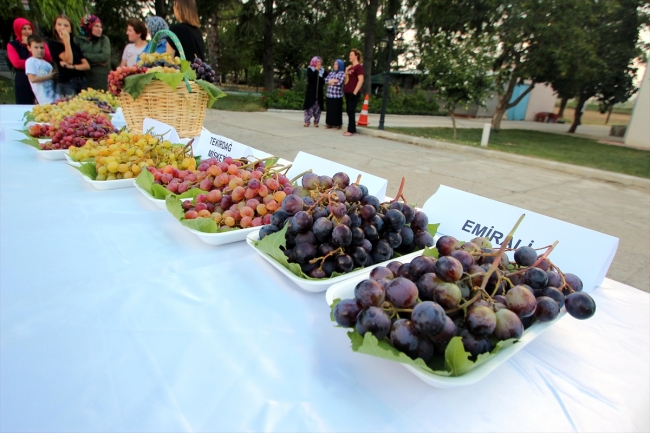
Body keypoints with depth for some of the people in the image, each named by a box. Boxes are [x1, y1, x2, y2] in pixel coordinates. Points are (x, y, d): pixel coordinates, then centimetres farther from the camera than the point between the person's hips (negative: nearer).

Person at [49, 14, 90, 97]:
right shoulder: (54, 44, 3)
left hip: (82, 82, 4)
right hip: (66, 84, -4)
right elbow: (69, 60, -12)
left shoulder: (74, 45, 17)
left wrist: (72, 67, -10)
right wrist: (66, 41, -10)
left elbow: (87, 65, 7)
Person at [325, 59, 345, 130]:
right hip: (329, 94, 5)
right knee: (329, 109, 8)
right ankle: (329, 123, 15)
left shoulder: (342, 73, -1)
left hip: (337, 95, -5)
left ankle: (337, 124, 4)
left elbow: (340, 82, -14)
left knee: (337, 110, -2)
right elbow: (327, 80, 4)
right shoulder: (331, 73, 17)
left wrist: (331, 81, -1)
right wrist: (335, 80, -9)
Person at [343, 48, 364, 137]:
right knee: (349, 111, 9)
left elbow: (361, 80, -16)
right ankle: (352, 129, 15)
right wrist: (346, 71, 7)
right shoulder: (350, 67, 18)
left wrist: (355, 92, -20)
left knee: (351, 111, -8)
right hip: (347, 92, 9)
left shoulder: (359, 66, -8)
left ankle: (351, 130, -5)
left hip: (353, 93, -9)